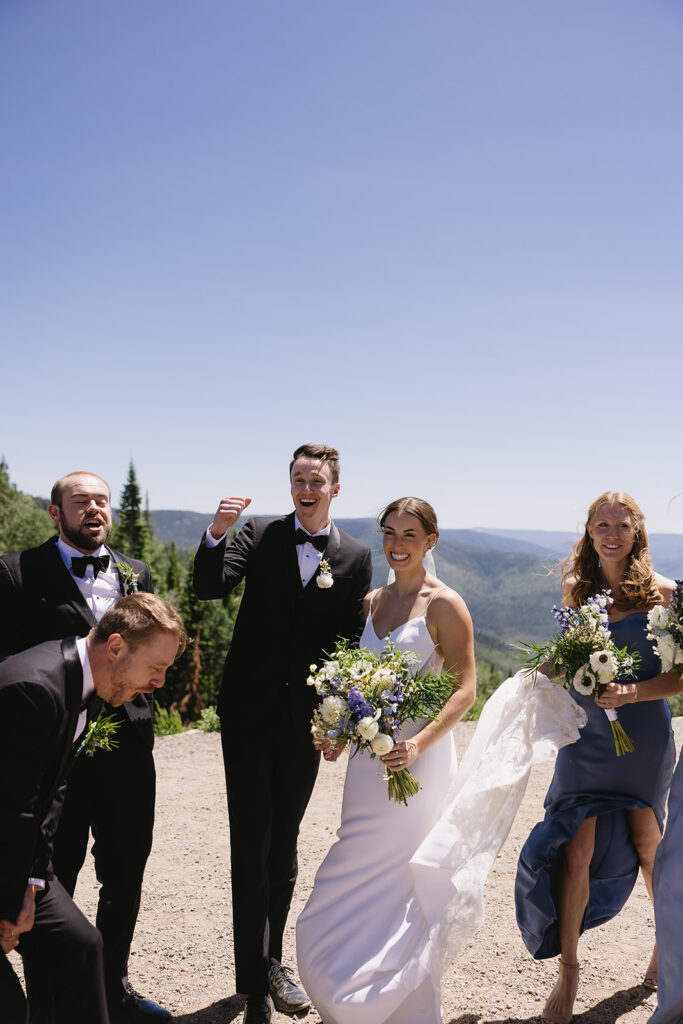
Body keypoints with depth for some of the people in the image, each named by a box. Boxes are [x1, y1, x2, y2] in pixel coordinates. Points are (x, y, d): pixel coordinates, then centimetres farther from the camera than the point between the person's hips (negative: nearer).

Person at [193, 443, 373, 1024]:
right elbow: (210, 588, -11)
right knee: (252, 846, 0)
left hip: (305, 720, 1)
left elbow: (351, 644, 2)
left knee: (284, 845, 15)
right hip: (250, 712, -1)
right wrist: (216, 534, -28)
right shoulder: (260, 535, 0)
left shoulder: (356, 558, 1)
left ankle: (272, 961, 32)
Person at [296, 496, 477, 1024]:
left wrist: (419, 743, -24)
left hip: (418, 758, -6)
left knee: (403, 880, 1)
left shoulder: (444, 604, -9)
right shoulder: (372, 601, 10)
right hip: (370, 753, 6)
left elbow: (464, 688, -12)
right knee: (360, 879, 13)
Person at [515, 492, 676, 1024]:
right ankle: (568, 970, 15)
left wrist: (633, 690, -19)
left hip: (643, 734, -2)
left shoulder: (661, 592, -8)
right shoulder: (576, 589, 3)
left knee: (648, 846, 15)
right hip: (585, 734, 2)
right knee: (576, 851, -2)